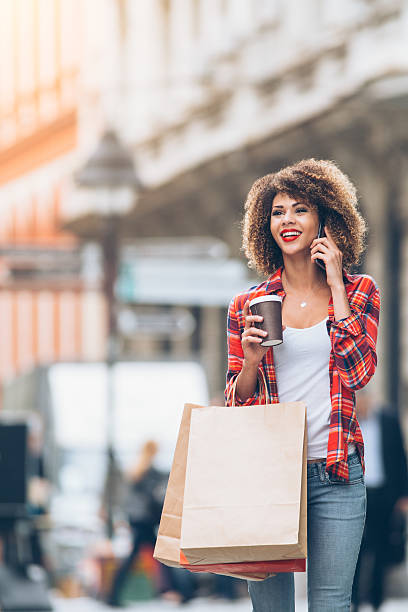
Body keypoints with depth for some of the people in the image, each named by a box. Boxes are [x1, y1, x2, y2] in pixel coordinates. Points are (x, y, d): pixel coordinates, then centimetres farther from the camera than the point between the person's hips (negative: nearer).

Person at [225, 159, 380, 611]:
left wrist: (335, 285, -6)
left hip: (335, 472, -1)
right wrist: (250, 361, -10)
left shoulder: (358, 292, 7)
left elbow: (358, 370, -9)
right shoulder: (247, 306, 7)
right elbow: (237, 400, 12)